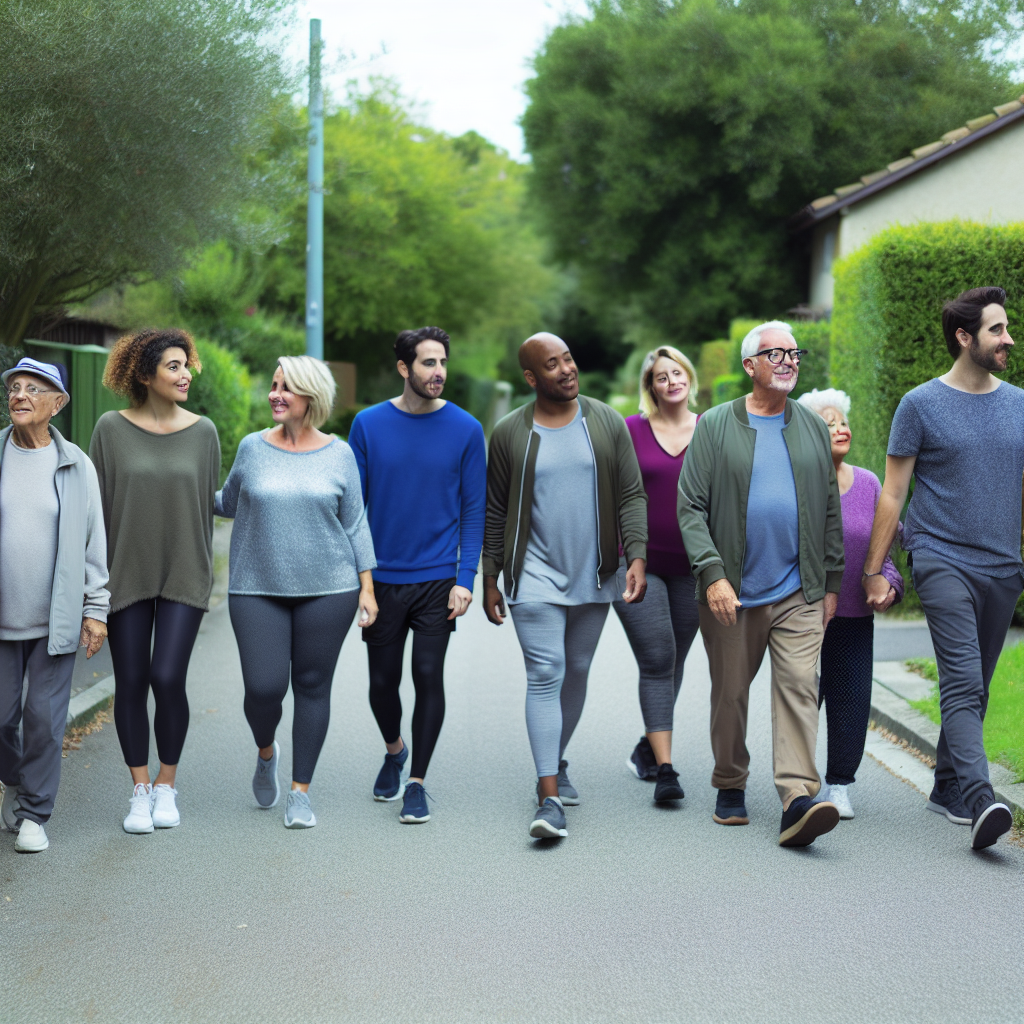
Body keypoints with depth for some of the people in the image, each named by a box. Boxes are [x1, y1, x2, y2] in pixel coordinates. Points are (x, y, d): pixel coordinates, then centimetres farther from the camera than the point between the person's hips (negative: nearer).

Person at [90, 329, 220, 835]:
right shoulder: (111, 428, -2)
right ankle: (139, 790, 15)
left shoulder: (202, 431, 1)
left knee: (167, 678, -8)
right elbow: (97, 503, 1)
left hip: (183, 575, 0)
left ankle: (166, 786, 11)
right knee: (130, 683, 2)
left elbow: (206, 504, 7)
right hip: (127, 575, 0)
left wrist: (203, 575, 8)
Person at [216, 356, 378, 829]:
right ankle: (266, 752, 27)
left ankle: (301, 791, 15)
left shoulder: (338, 455, 2)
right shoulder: (253, 448, 4)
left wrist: (367, 587, 2)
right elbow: (228, 503, 19)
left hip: (327, 589, 0)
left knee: (312, 686, 3)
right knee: (263, 687, -7)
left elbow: (355, 523, 6)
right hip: (258, 589, 0)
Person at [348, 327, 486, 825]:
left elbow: (473, 509, 0)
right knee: (382, 680, 9)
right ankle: (394, 751, 39)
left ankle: (417, 782, 10)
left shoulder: (465, 429, -2)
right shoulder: (369, 424, -1)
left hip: (438, 578, -1)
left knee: (428, 676, -4)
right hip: (382, 578, 1)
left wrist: (465, 579, -8)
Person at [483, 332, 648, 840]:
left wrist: (637, 557, -10)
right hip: (535, 576, -3)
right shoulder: (510, 433, -2)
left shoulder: (607, 423, 2)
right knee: (545, 675, -11)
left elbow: (631, 497, 2)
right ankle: (550, 799, -15)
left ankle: (556, 762, 35)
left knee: (576, 672, 13)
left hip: (593, 576, 3)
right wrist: (490, 579, 3)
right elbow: (495, 512, 4)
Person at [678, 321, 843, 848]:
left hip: (799, 592, 1)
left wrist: (832, 583, 11)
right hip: (731, 592, -1)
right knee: (730, 694, 9)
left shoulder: (813, 428, 10)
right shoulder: (715, 426, 1)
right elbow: (691, 507, -4)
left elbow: (830, 510, 14)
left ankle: (798, 799, -17)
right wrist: (712, 572, -15)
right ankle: (730, 788, 26)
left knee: (799, 688, -11)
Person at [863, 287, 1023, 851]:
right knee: (963, 682, -17)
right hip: (943, 561, -5)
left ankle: (947, 788, 25)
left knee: (974, 688, 12)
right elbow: (892, 493, 1)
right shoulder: (921, 404, -2)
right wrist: (873, 570, -1)